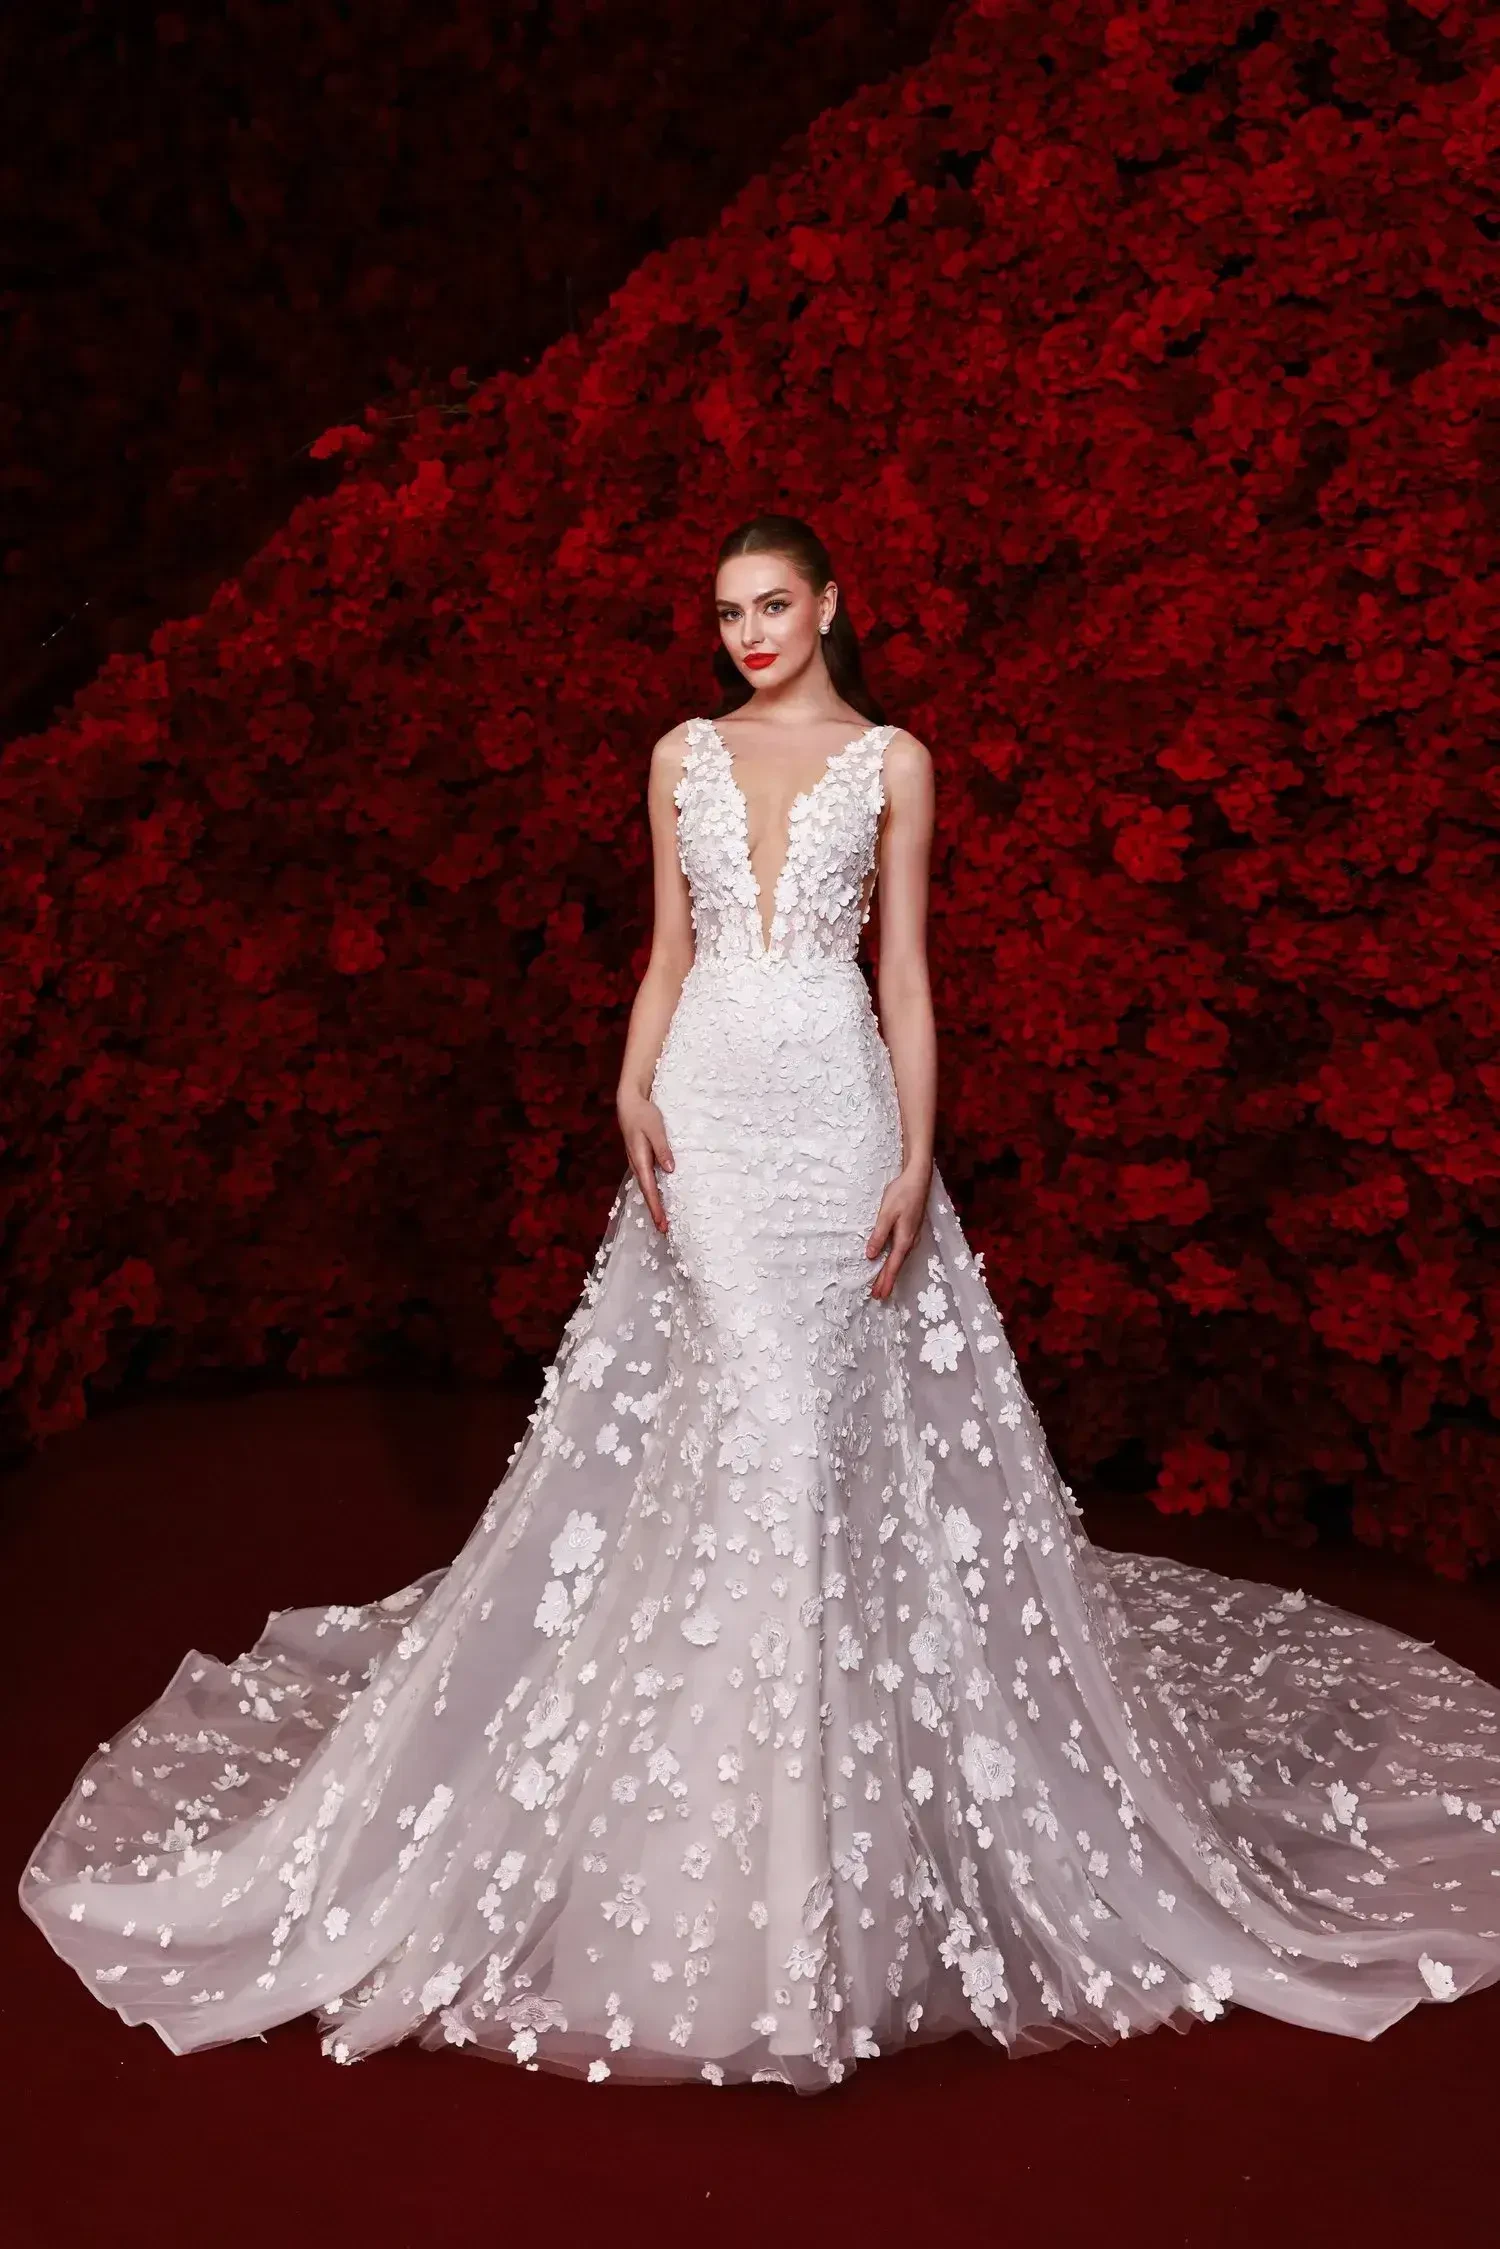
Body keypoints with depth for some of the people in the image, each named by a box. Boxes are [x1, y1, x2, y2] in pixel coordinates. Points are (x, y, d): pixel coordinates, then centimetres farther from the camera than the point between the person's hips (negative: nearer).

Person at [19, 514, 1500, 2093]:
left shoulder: (891, 761, 7)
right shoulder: (684, 756, 13)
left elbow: (905, 972, 2)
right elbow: (667, 952, 13)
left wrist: (917, 1157, -6)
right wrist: (633, 1093, -4)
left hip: (837, 1104, -1)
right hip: (709, 1104, 1)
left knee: (831, 1410, -1)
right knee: (749, 1408, -4)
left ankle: (835, 1712, 17)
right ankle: (743, 1714, 11)